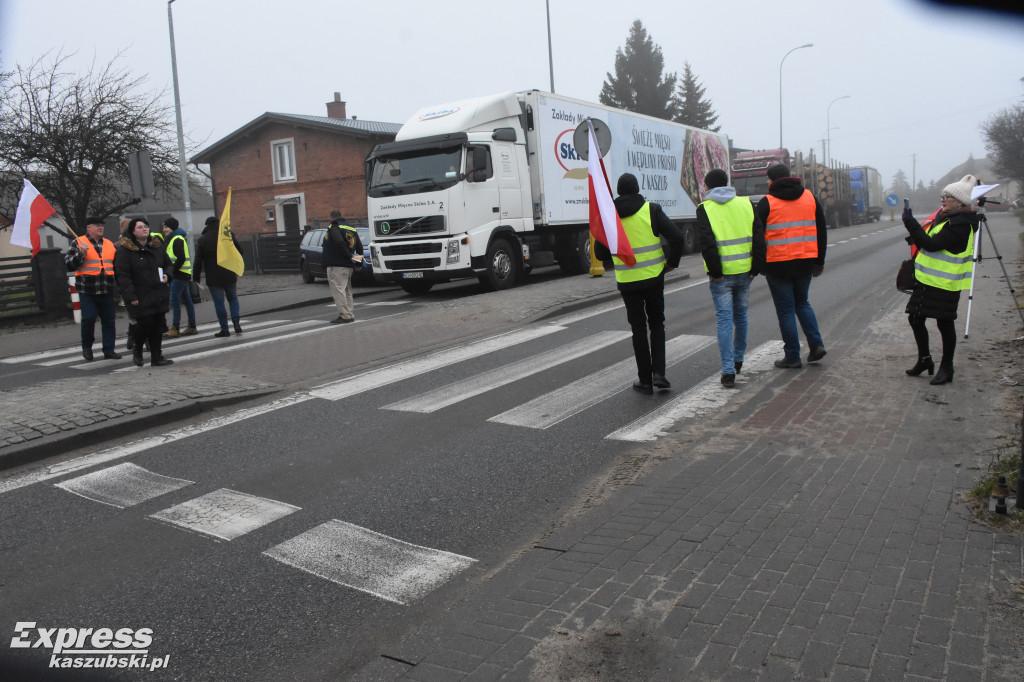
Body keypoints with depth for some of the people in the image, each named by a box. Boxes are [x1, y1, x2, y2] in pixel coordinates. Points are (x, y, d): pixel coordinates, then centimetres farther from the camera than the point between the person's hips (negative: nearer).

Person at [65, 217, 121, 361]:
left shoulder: (109, 244, 17)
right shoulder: (78, 243, 3)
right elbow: (68, 265, -4)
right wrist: (81, 253, -15)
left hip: (107, 290, 4)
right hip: (87, 290, -4)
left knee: (109, 320, 3)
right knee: (88, 319, -6)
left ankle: (109, 350, 10)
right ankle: (87, 347, 13)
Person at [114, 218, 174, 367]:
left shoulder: (156, 246, 13)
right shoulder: (124, 249, -6)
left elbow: (168, 264, 26)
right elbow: (123, 275, -10)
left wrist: (166, 274, 2)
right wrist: (131, 297, -16)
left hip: (158, 294, 6)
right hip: (140, 297, -5)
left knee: (158, 325, 5)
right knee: (146, 323, -10)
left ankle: (156, 357, 14)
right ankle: (137, 350, 19)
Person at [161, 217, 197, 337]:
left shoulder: (177, 240, -12)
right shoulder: (172, 239, 20)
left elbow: (181, 259, -20)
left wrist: (173, 270, -16)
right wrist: (172, 271, 13)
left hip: (180, 275, -10)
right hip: (182, 275, 10)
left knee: (174, 301, -9)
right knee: (187, 300, 10)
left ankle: (175, 328, -8)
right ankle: (192, 327, 14)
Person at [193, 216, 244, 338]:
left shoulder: (203, 240, -6)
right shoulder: (229, 236, 1)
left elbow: (198, 260, -6)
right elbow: (240, 251, 8)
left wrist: (196, 277, 2)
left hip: (213, 277, -3)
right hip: (229, 275, 3)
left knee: (219, 303, 2)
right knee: (232, 298, 18)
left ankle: (224, 329, 3)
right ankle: (236, 322, 2)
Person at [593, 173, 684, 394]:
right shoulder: (651, 209, -5)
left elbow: (600, 253, 2)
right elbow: (676, 237, -12)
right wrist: (672, 261, 4)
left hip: (627, 282, 1)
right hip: (654, 278, 0)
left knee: (639, 329, 11)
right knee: (657, 324, 16)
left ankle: (645, 380, 14)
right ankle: (658, 373, 4)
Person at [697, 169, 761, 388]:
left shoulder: (705, 208, -6)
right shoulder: (746, 204, 6)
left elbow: (706, 243, -17)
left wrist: (715, 271, -10)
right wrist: (755, 268, 5)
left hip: (721, 274, -4)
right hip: (744, 271, 4)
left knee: (725, 320, 0)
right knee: (740, 314, 21)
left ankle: (728, 371, -4)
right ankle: (738, 359, 36)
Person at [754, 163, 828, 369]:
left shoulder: (767, 202, -5)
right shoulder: (810, 197, 9)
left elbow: (757, 236, -7)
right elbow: (821, 231, 13)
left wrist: (759, 265, 1)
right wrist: (819, 261, 19)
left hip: (778, 265, -5)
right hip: (805, 263, 5)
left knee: (786, 310, 3)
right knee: (802, 303, 23)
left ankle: (792, 357, 7)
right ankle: (816, 343, 10)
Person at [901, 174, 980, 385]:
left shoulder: (960, 225, -19)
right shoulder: (946, 218, 12)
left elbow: (932, 244, -26)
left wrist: (910, 223, -24)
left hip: (945, 285, -10)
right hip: (928, 280, 10)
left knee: (944, 324, 1)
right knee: (915, 318, 12)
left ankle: (946, 368, 15)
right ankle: (924, 359, 28)